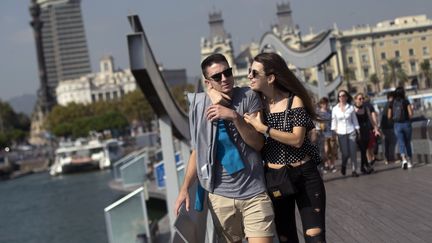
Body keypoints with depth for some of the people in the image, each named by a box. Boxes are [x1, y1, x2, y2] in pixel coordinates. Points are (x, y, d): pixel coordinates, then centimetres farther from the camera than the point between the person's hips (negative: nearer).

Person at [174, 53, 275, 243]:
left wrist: (235, 117, -20)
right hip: (220, 195, 2)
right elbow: (197, 150, 10)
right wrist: (185, 188, 2)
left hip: (254, 193, -2)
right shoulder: (199, 105, 2)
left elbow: (258, 143, -7)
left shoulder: (248, 97, -3)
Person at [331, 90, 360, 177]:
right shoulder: (335, 109, 2)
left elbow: (355, 120, 8)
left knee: (353, 152, -4)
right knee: (345, 153, -4)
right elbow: (333, 122, 5)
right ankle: (343, 166, 26)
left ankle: (354, 170, 5)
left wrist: (358, 131, 6)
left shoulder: (351, 108, 3)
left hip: (351, 132, 0)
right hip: (341, 133, 0)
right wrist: (334, 132, 0)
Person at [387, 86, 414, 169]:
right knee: (408, 143, 15)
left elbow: (389, 116, 2)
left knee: (401, 144, -3)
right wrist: (408, 118, 8)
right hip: (406, 124, -1)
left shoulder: (392, 103, 3)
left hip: (397, 125, 1)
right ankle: (409, 161, 19)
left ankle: (404, 159, -26)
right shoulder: (406, 101, -5)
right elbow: (410, 113, -12)